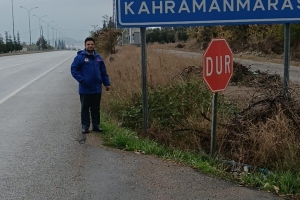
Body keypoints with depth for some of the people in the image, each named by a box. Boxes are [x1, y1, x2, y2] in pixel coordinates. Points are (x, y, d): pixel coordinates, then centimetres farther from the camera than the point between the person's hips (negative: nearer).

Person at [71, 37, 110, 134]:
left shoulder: (98, 57, 9)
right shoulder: (80, 57, -6)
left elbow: (103, 72, 15)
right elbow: (74, 70, -9)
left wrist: (107, 83, 10)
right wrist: (81, 80, -18)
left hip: (97, 89, 4)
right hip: (85, 89, -4)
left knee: (96, 108, 12)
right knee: (85, 108, 5)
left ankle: (96, 125, 22)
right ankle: (85, 126, 14)